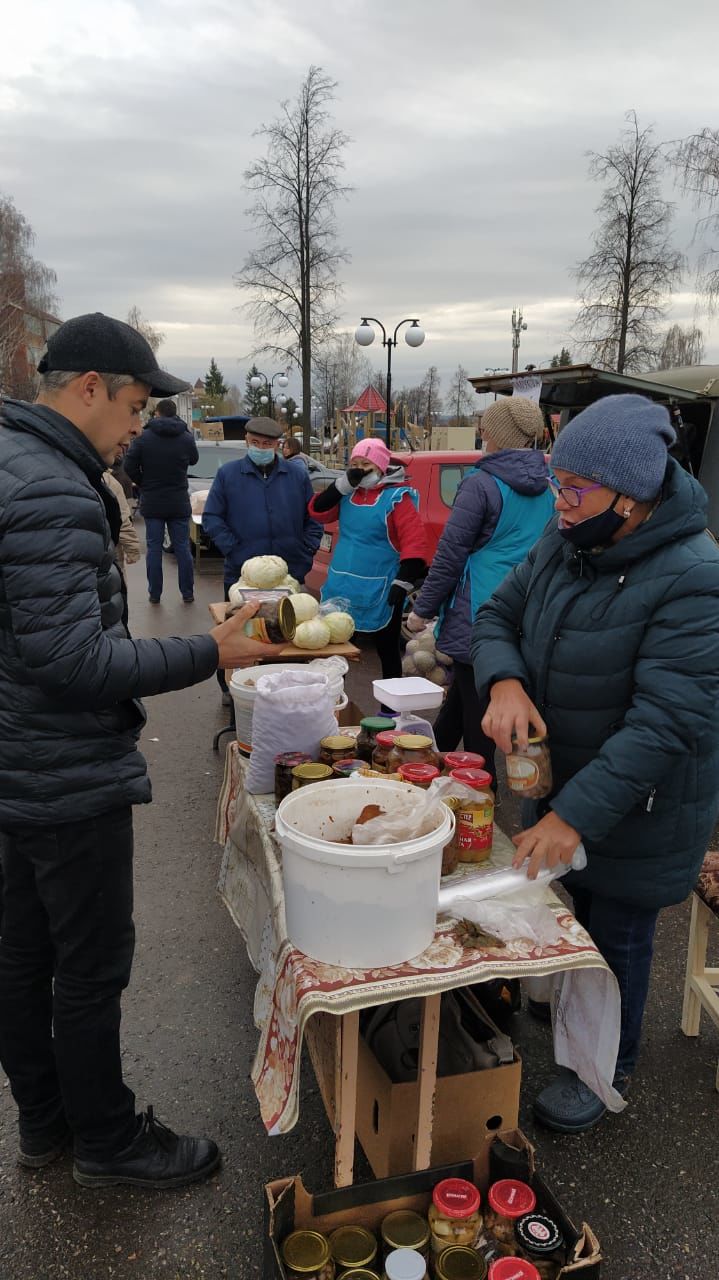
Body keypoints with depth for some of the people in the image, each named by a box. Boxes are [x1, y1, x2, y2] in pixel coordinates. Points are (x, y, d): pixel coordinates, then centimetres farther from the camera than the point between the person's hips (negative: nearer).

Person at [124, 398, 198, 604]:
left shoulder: (143, 438, -7)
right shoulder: (186, 438, -2)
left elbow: (130, 467, -8)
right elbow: (193, 460, 16)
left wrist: (143, 483, 8)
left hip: (152, 502, -1)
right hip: (179, 502, 1)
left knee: (154, 548, 6)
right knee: (182, 548, 7)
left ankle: (154, 594, 8)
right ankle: (187, 593, 10)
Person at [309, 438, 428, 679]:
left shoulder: (397, 497, -11)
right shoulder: (348, 492, 9)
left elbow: (415, 543, -17)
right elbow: (318, 512, 2)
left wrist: (403, 582, -25)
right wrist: (343, 484, -9)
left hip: (380, 593, -6)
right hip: (341, 589, 6)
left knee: (387, 650, 8)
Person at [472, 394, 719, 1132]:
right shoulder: (564, 539, -6)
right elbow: (499, 615, 2)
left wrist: (576, 814, -33)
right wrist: (504, 682, -19)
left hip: (635, 808, -6)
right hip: (556, 780, 6)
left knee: (615, 934, 13)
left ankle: (608, 1067, 40)